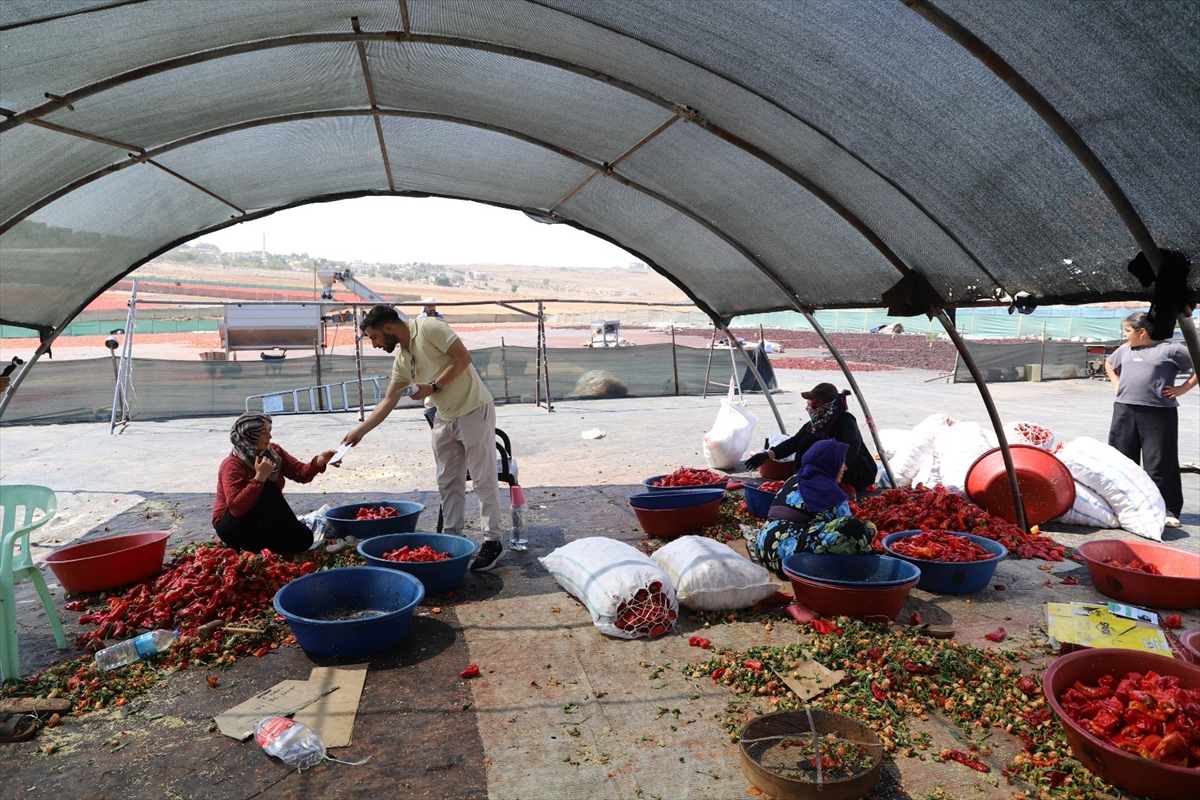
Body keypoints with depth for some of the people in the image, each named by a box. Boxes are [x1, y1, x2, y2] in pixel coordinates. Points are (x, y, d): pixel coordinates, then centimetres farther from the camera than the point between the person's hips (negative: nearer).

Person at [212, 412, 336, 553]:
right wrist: (260, 477, -38)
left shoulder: (273, 451, -2)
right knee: (268, 488, -31)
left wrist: (320, 461, -28)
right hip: (232, 525, -6)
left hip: (265, 522, 6)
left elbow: (300, 473, -9)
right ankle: (277, 547, -21)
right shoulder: (232, 465, -23)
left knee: (304, 537, -15)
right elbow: (236, 507, -34)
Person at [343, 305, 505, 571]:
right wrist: (359, 430, 10)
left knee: (484, 479, -4)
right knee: (448, 482, 11)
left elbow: (463, 357, -18)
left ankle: (492, 542, 1)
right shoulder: (401, 359, 10)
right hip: (445, 418, 9)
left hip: (473, 410, -8)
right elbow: (388, 401, 14)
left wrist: (433, 387, -17)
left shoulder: (429, 328, -12)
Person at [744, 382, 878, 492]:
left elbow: (852, 448, -42)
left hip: (858, 473, -6)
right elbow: (793, 442, -8)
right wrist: (767, 455, -20)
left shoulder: (845, 420, -25)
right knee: (805, 443, -11)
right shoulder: (816, 422, -5)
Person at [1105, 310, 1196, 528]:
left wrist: (1182, 388, -6)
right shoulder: (1125, 349, 15)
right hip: (1125, 410, 5)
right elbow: (1109, 364, 34)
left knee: (1161, 463, -4)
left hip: (1159, 413, -5)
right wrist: (1116, 383, 19)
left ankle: (1169, 510, 3)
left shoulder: (1170, 349, -2)